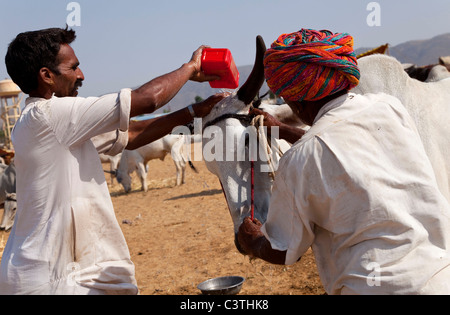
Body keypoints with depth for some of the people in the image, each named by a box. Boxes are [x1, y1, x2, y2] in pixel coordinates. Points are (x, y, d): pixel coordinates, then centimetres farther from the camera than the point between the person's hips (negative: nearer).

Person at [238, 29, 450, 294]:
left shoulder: (299, 161, -12)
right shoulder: (390, 106, 2)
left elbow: (282, 252, -1)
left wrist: (252, 243, 21)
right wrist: (283, 130, 34)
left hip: (380, 287, -6)